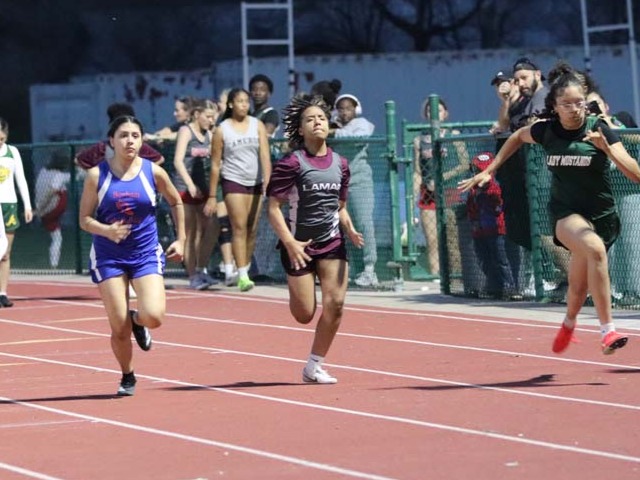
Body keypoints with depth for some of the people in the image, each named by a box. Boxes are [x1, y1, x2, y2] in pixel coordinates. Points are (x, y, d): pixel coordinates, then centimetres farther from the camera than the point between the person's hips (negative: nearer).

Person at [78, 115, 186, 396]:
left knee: (154, 316, -20)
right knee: (119, 328, -4)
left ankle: (138, 320, 19)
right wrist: (106, 230, -21)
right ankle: (127, 378, 23)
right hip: (109, 257, 0)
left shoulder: (153, 172, -2)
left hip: (146, 254, 1)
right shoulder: (97, 175, -5)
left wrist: (181, 240, 11)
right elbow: (85, 219, -2)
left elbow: (176, 203, 15)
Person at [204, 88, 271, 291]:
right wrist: (212, 196, 0)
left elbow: (264, 154, -2)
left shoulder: (257, 125, 6)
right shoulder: (222, 130, 0)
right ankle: (242, 276, -16)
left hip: (256, 182, 3)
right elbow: (215, 164, 1)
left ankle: (245, 270, 16)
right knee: (239, 228, -12)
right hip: (233, 182, -3)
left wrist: (267, 180, -16)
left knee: (252, 229, 5)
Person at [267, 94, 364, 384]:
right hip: (299, 245, -4)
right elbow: (274, 207, -12)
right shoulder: (292, 163, -10)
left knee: (335, 304, -11)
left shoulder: (339, 164, 7)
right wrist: (290, 243, -22)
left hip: (333, 243, 4)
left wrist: (350, 230, -2)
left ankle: (314, 366, 4)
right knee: (304, 315, 0)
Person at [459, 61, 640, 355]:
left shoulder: (600, 130, -12)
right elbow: (518, 136, 19)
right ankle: (607, 331, -32)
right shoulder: (547, 131, -6)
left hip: (601, 216, 1)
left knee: (579, 287, 8)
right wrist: (489, 171, 17)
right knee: (596, 248, -34)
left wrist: (605, 147, -33)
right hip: (566, 213, -1)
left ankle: (569, 323, 46)